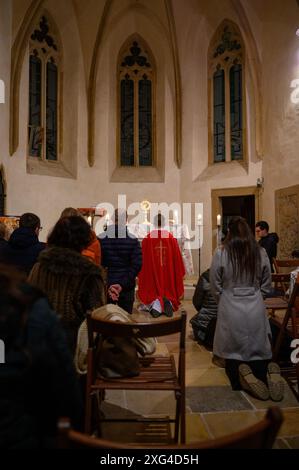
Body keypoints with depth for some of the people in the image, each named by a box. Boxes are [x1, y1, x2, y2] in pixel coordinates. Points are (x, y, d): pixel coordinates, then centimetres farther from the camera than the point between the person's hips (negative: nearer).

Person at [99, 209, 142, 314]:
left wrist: (107, 286, -8)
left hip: (105, 287, 0)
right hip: (127, 289, 0)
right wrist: (123, 284, -10)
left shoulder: (100, 238, -3)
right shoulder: (133, 240, -4)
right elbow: (136, 265, -9)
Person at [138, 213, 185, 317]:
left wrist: (140, 275, 8)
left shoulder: (147, 239, -7)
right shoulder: (172, 238, -3)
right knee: (168, 290, 15)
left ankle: (155, 303, -22)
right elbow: (177, 259, 1)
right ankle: (168, 301, -18)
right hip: (168, 274, 1)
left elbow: (143, 260, -4)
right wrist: (180, 274, 13)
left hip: (152, 274, -1)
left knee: (153, 292, 10)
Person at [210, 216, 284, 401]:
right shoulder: (261, 252, -1)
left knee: (233, 351, 10)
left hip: (230, 309, -2)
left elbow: (215, 286, -2)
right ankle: (268, 372, -15)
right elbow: (266, 285, 9)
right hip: (256, 308, 2)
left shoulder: (221, 253, -9)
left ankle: (241, 379, -16)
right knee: (259, 351, 12)